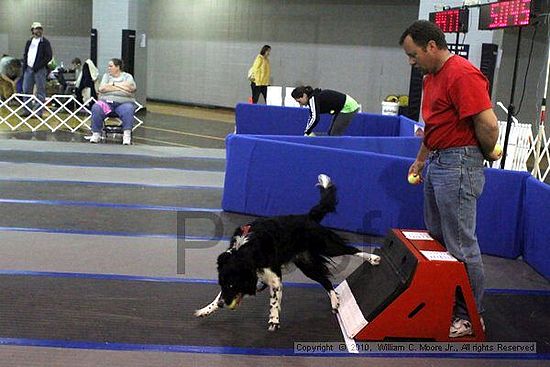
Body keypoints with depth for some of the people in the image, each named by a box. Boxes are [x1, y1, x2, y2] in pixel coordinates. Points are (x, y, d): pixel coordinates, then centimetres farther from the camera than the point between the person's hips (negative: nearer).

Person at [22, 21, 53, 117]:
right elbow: (25, 54, 21)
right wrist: (24, 65, 7)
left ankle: (39, 111, 0)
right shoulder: (29, 42, 17)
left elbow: (49, 56, -9)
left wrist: (38, 66, -16)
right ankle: (27, 110, 15)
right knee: (26, 90, 7)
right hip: (28, 69, 6)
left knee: (40, 91, -3)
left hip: (40, 70, -6)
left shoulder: (45, 42, -1)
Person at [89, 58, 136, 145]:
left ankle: (127, 135, -37)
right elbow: (102, 88, 0)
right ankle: (96, 134, -22)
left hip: (124, 103, -2)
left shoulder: (127, 76, 13)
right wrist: (121, 88, -1)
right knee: (96, 108, -28)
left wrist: (114, 84, -1)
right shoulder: (106, 75, 19)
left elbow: (130, 87, -8)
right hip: (106, 102, 2)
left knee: (128, 109, -36)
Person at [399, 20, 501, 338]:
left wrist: (486, 155, -6)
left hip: (458, 165, -10)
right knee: (437, 237, 17)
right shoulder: (432, 77, 13)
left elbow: (489, 124, -23)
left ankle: (470, 316, 10)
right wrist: (421, 160, 25)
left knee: (461, 245, -3)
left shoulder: (462, 75, -19)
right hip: (437, 163, 11)